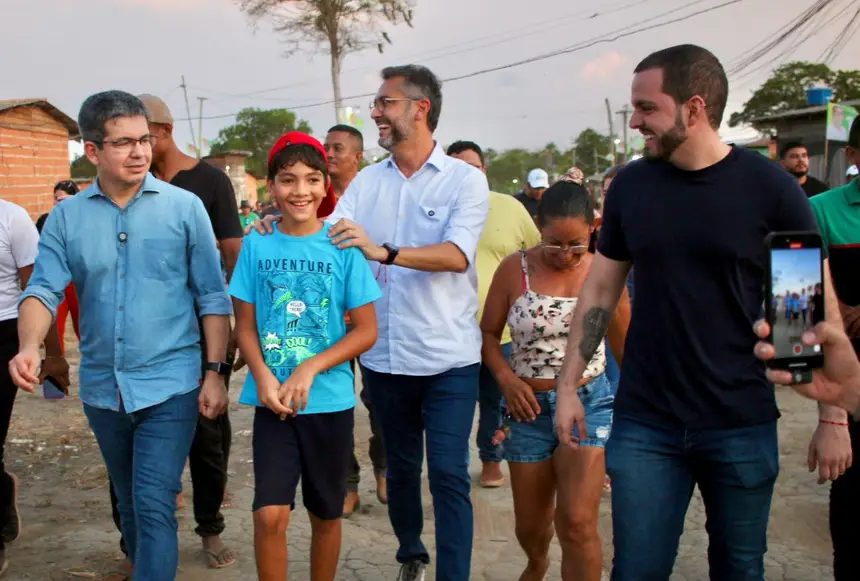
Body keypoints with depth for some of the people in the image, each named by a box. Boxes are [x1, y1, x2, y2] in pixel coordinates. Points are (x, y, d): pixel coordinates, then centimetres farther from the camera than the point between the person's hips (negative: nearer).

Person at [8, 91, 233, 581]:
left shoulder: (184, 207, -6)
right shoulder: (67, 217, 1)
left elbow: (213, 296, -4)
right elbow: (44, 289, -4)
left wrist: (215, 373, -8)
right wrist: (30, 347, -24)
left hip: (170, 386, -4)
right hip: (102, 388, 4)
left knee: (154, 506, -8)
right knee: (130, 504, 21)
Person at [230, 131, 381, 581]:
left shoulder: (342, 245, -5)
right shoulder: (257, 244, -1)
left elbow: (367, 330, -5)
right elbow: (245, 326, 3)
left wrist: (308, 370, -16)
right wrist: (263, 377, -15)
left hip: (330, 400, 0)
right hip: (273, 402, 0)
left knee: (325, 514, 13)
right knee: (269, 515, -9)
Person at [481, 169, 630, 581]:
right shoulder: (514, 269, -7)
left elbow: (624, 345, 5)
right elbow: (488, 334, 2)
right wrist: (506, 378, -14)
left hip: (588, 403, -1)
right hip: (529, 407, 1)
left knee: (577, 523, -14)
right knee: (529, 526, 17)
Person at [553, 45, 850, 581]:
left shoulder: (770, 187, -8)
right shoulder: (630, 185, 0)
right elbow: (601, 290, 8)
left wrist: (833, 417, -5)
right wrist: (568, 385, 4)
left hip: (744, 427, -1)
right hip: (644, 426, 2)